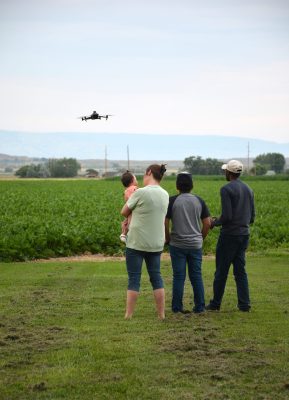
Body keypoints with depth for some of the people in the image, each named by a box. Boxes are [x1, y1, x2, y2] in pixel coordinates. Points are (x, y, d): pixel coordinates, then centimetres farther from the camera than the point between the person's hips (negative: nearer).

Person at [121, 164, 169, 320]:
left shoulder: (140, 193, -15)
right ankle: (161, 314, 13)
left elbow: (124, 212, -3)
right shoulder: (165, 195, 5)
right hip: (156, 244, 5)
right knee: (156, 277, 12)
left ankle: (128, 315, 3)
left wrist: (129, 198, 14)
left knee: (134, 278, 0)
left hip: (136, 243, -5)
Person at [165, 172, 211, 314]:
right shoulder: (199, 201, 2)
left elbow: (165, 223, -8)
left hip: (177, 244, -2)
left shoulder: (172, 201, -6)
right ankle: (199, 306, 11)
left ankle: (177, 307, 5)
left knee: (178, 276, 2)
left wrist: (168, 239, 6)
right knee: (196, 276, 9)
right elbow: (207, 223, 2)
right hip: (195, 244, 2)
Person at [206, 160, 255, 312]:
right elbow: (252, 217, 13)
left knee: (221, 270, 3)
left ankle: (216, 303, 10)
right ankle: (244, 304, 7)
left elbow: (227, 216, -19)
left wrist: (215, 223, -2)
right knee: (240, 270, 11)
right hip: (244, 234, 7)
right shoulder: (248, 190, 10)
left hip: (229, 234, -7)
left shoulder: (226, 189, -13)